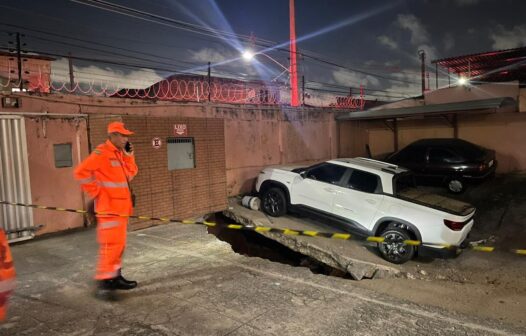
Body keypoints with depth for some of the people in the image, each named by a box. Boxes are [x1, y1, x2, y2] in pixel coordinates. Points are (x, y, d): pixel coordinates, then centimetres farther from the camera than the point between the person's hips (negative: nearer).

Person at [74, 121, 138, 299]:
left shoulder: (120, 154, 14)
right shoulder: (101, 153, -13)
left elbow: (130, 175, 15)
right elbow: (81, 172, -20)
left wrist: (129, 156, 3)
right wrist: (97, 192, -15)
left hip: (121, 207, 9)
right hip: (109, 208, -9)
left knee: (119, 244, 13)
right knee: (111, 243, -11)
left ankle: (115, 277, 22)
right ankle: (103, 280, -4)